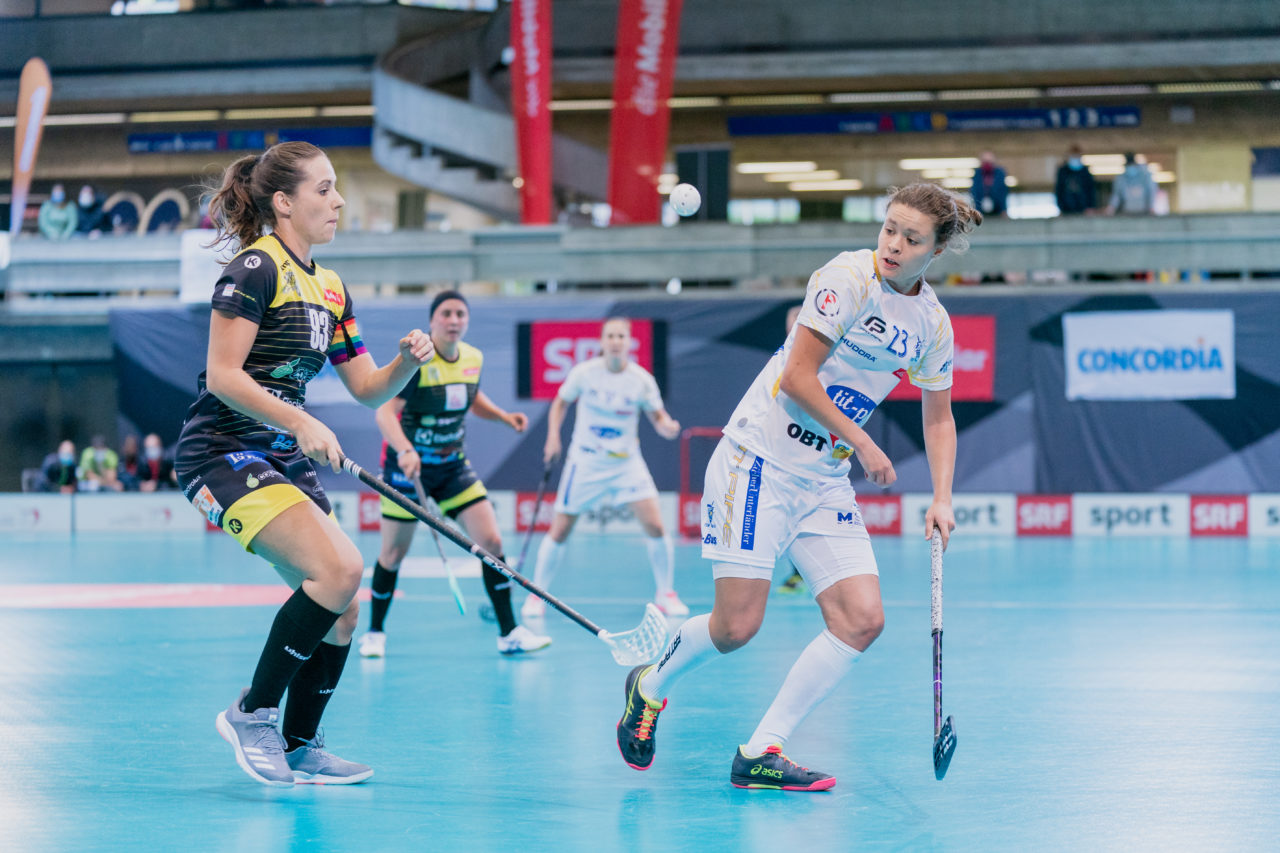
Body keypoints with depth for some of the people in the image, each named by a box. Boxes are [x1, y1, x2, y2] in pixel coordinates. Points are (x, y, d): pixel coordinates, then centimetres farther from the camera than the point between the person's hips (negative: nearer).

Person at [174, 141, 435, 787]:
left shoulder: (330, 289, 14)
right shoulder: (255, 268, -11)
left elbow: (367, 389, 16)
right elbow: (222, 376, -17)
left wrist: (408, 362, -4)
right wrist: (301, 424, -23)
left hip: (284, 460, 8)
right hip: (223, 451, -8)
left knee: (342, 610, 0)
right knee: (339, 568, -24)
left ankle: (298, 748, 15)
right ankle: (252, 712, -12)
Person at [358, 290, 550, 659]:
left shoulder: (473, 358, -1)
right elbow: (384, 411, -29)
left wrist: (504, 416, 2)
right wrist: (405, 450, -46)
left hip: (453, 464, 5)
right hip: (409, 465, -5)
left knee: (491, 542, -6)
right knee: (393, 553, 4)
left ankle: (509, 634, 1)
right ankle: (375, 633, 24)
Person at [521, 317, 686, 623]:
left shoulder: (642, 380, -9)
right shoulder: (584, 373, -9)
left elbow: (659, 418, -2)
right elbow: (560, 403, 6)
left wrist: (668, 427, -25)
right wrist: (553, 437, -7)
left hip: (626, 462, 0)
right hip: (585, 461, 0)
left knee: (654, 525, -12)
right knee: (560, 530, 0)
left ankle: (666, 595, 5)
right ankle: (536, 595, 17)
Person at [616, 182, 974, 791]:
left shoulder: (933, 323, 6)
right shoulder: (848, 277, -14)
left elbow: (939, 418, 19)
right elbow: (797, 376, -17)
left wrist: (941, 499, 8)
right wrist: (862, 444, -12)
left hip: (826, 481, 7)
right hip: (761, 460, -7)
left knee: (862, 620, -8)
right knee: (737, 625, -10)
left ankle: (759, 755, -1)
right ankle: (649, 685, 22)